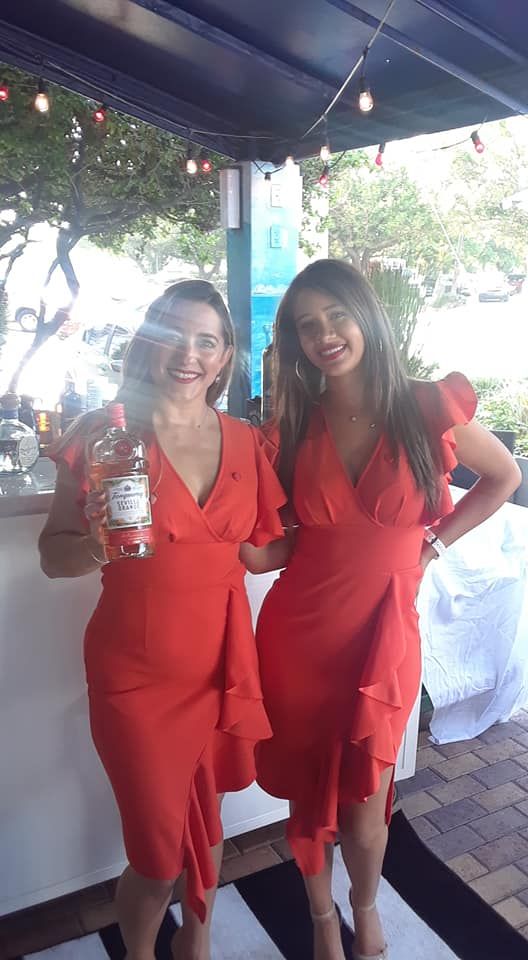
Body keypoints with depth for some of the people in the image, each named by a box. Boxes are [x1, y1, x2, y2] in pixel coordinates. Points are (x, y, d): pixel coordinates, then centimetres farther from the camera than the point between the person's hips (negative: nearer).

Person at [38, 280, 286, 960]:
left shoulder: (247, 443, 2)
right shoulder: (106, 432, -9)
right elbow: (53, 555, -5)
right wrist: (96, 542, -26)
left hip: (221, 661, 4)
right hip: (138, 672, -3)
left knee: (206, 819, 22)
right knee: (160, 852, 9)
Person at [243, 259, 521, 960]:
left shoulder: (426, 408, -7)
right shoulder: (294, 425, 0)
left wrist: (433, 543, 2)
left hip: (382, 630, -1)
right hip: (298, 632, 2)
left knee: (363, 808, 10)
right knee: (308, 794, 16)